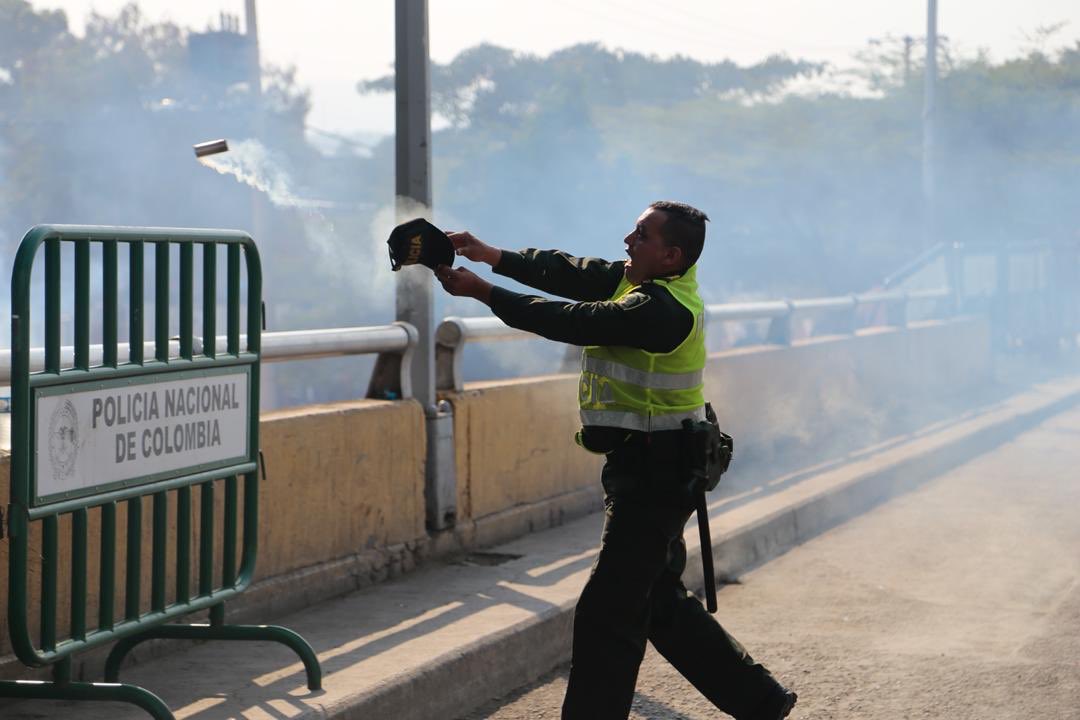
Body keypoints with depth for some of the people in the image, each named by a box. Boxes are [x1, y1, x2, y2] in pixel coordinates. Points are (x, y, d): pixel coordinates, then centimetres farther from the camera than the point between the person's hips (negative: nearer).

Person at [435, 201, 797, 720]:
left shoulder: (665, 310, -23)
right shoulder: (646, 282, 7)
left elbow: (573, 321, -24)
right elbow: (571, 273, 5)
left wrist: (482, 291, -21)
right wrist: (491, 256, -5)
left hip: (654, 476, -11)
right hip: (647, 468, 11)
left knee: (607, 612, -8)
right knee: (662, 603, 21)